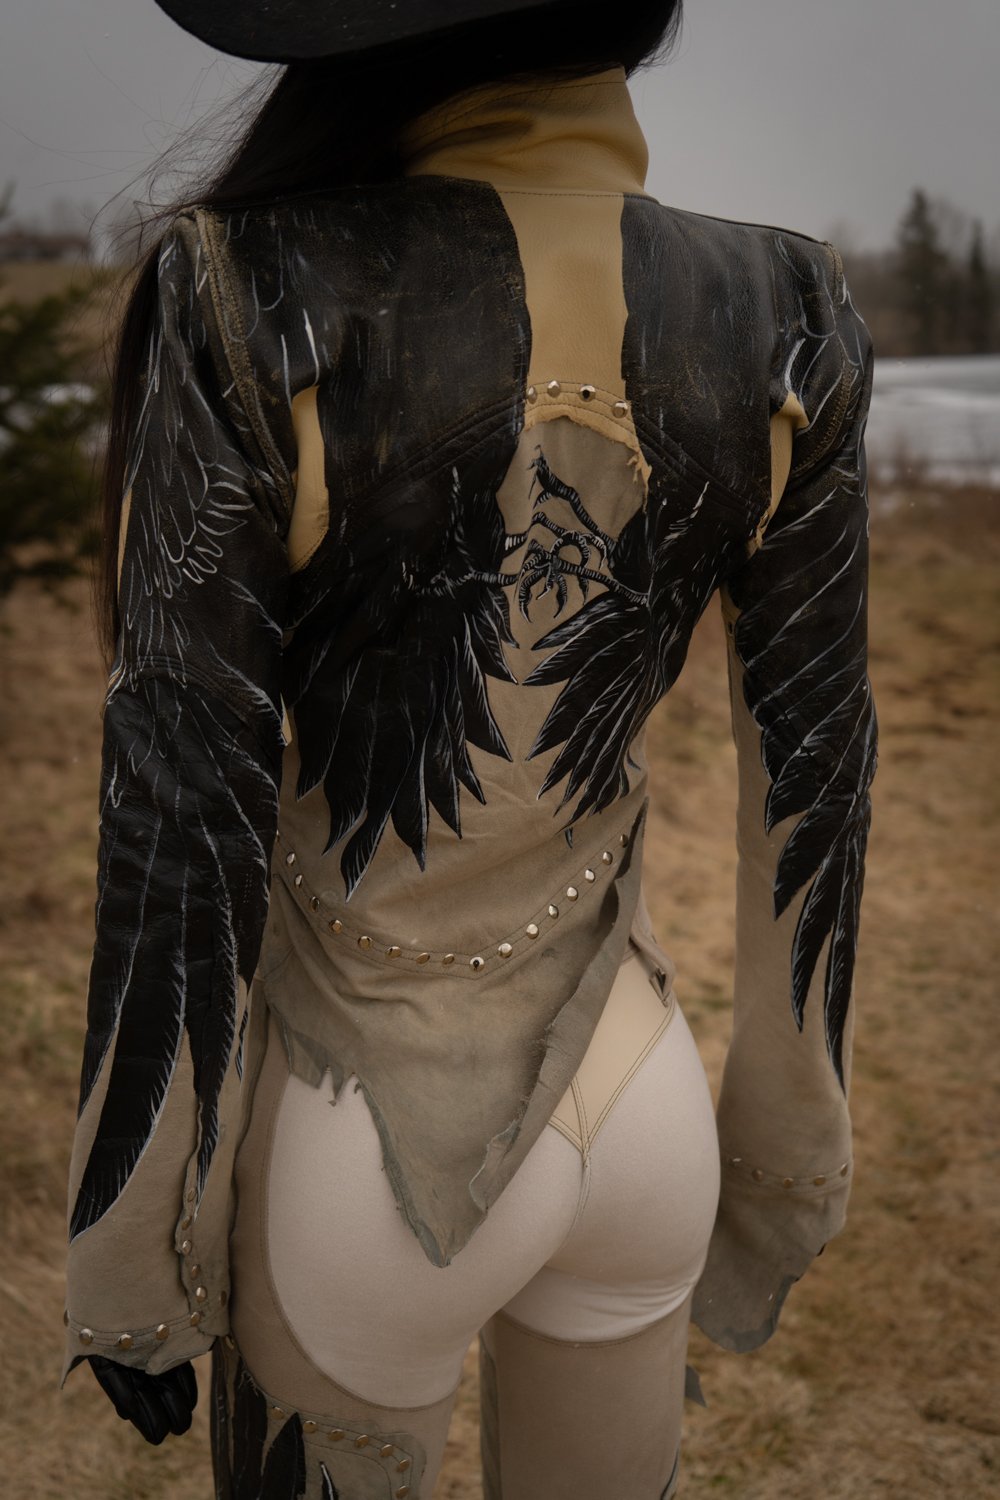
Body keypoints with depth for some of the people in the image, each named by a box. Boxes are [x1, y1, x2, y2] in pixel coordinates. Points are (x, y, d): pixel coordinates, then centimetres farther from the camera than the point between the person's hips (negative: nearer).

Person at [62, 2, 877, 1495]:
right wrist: (786, 1156, 13)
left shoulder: (244, 304, -24)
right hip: (631, 1097, 4)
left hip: (374, 1145, -3)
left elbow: (177, 845, -19)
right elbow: (810, 789, -4)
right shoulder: (781, 323, -12)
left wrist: (136, 1277, -3)